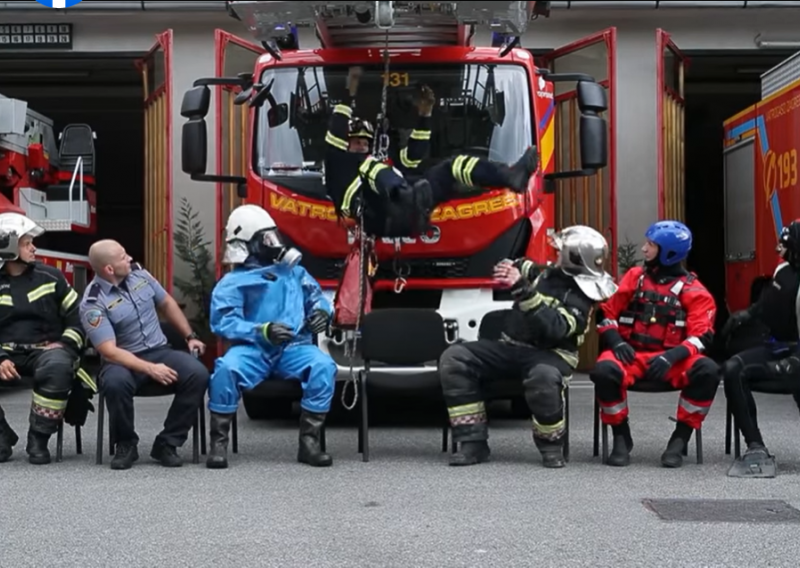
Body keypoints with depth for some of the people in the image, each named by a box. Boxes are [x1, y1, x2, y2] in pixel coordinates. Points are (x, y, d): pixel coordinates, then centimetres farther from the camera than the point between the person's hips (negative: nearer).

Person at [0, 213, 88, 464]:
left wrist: (65, 345, -8)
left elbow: (77, 316, 7)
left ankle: (38, 439, -22)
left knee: (56, 368, -39)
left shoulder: (50, 276, 5)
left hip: (47, 349, -1)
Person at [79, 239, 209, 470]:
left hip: (160, 351, 5)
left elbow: (167, 304, 17)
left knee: (198, 374, -24)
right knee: (116, 382, -39)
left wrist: (190, 336, 14)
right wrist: (150, 369, -30)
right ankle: (126, 444, -12)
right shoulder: (93, 303, -16)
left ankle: (166, 443, -12)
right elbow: (109, 351, -23)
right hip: (123, 360, -5)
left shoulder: (138, 273, 2)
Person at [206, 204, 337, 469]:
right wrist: (262, 331, -25)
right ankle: (219, 441, -19)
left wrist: (322, 312, -4)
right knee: (226, 368, -35)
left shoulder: (293, 271, 17)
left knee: (323, 366, -28)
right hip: (252, 349, -3)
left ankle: (309, 440, -20)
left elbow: (316, 297, 21)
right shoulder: (232, 283, 2)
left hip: (293, 348, 3)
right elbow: (224, 322, -10)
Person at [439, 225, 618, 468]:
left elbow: (553, 328, -28)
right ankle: (473, 443, -18)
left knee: (543, 376, -44)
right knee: (454, 357, -15)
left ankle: (551, 447, -17)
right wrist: (510, 269, 0)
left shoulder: (580, 297, -12)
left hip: (549, 354, -7)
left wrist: (523, 290, -35)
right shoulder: (547, 273, 11)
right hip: (511, 347, 7)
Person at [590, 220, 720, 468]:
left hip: (670, 358, -1)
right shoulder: (634, 277, 10)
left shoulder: (692, 290, 1)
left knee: (708, 371, -31)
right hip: (631, 354, 1)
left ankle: (679, 440, -17)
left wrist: (673, 356, -24)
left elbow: (701, 335, -7)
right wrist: (616, 341, -9)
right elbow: (606, 312, 11)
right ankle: (621, 438, -12)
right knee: (604, 370, -33)